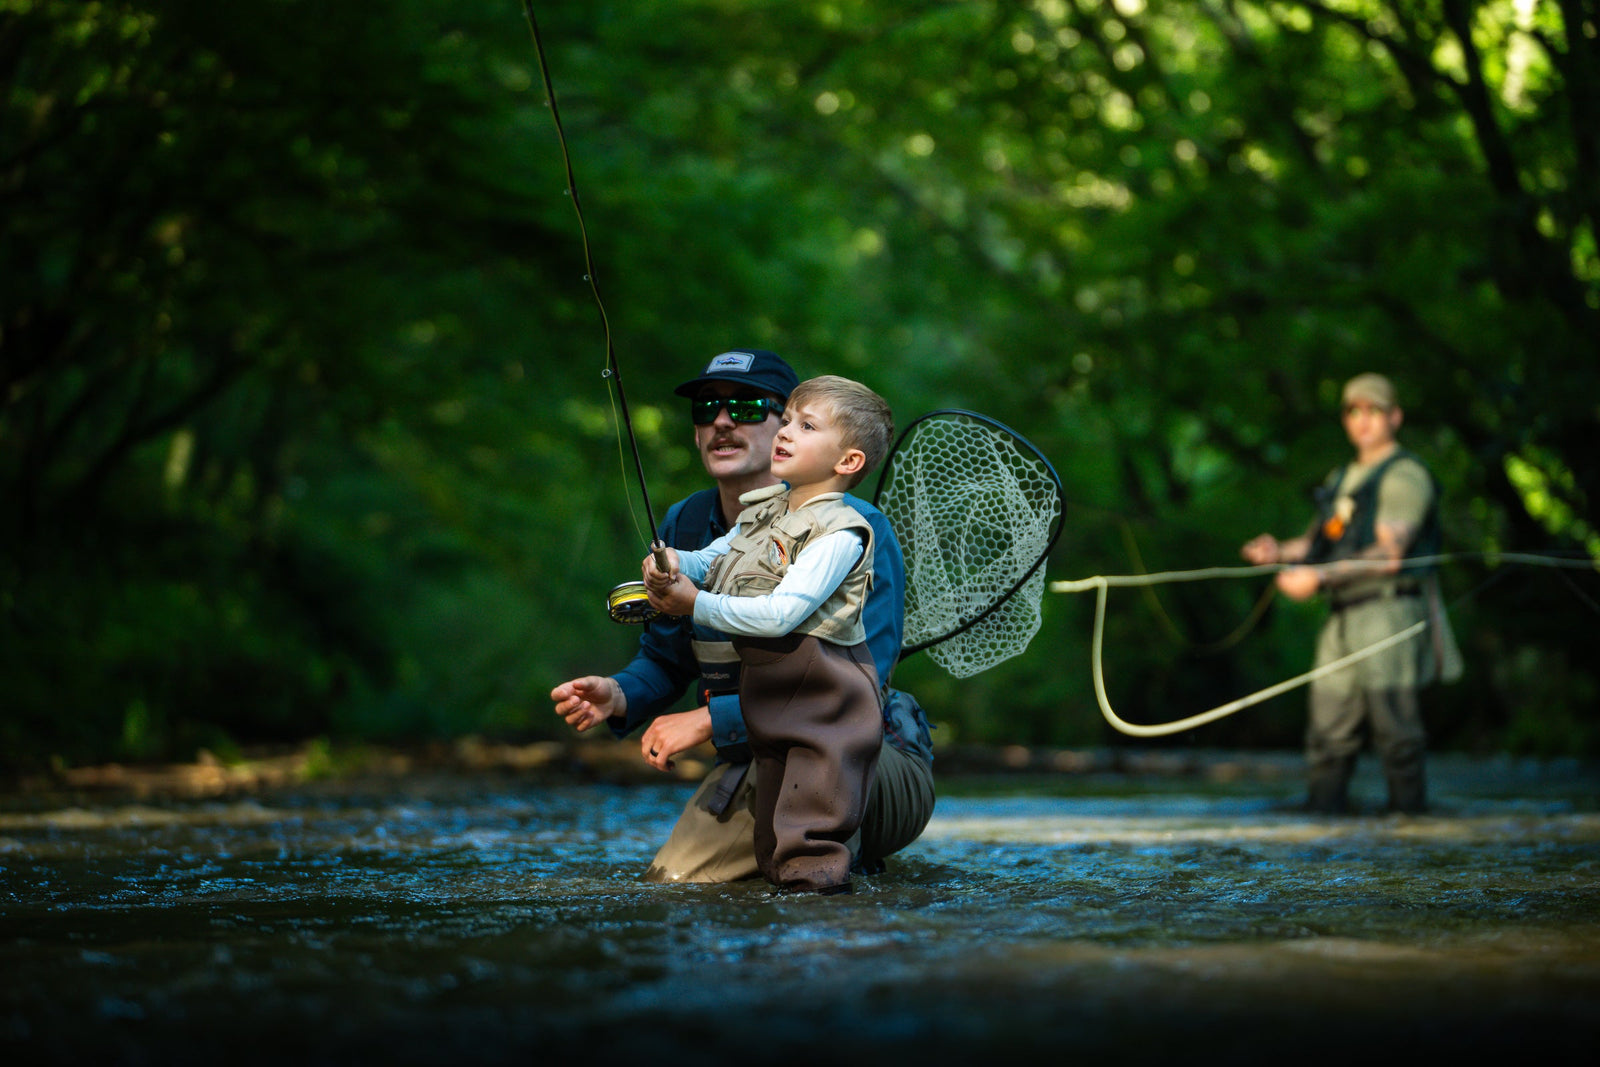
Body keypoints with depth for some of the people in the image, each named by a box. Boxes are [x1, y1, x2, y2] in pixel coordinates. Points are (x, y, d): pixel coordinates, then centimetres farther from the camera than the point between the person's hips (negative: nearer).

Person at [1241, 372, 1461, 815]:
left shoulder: (1405, 475, -4)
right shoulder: (1342, 478, 23)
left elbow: (1389, 554, -15)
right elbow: (1318, 541, 22)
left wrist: (1319, 576, -20)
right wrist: (1280, 551, 0)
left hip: (1387, 609, -8)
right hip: (1343, 615, 8)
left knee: (1393, 721, -8)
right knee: (1329, 728, 6)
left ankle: (1409, 811, -4)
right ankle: (1322, 812, 9)